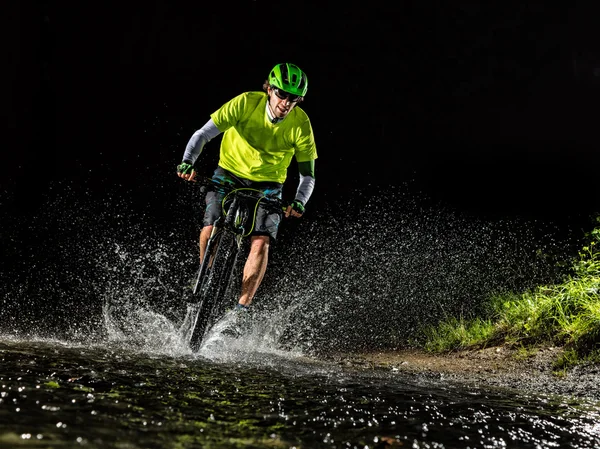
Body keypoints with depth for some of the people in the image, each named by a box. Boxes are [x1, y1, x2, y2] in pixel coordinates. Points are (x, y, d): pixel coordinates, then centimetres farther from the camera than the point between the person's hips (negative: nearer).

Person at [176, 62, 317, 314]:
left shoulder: (301, 125, -19)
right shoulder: (246, 103, -22)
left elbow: (307, 175, -13)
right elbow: (203, 135, -23)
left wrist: (299, 203, -33)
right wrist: (187, 162, -41)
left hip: (268, 185, 0)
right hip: (230, 173, 0)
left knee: (261, 243, -19)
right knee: (210, 230, -19)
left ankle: (242, 307, -9)